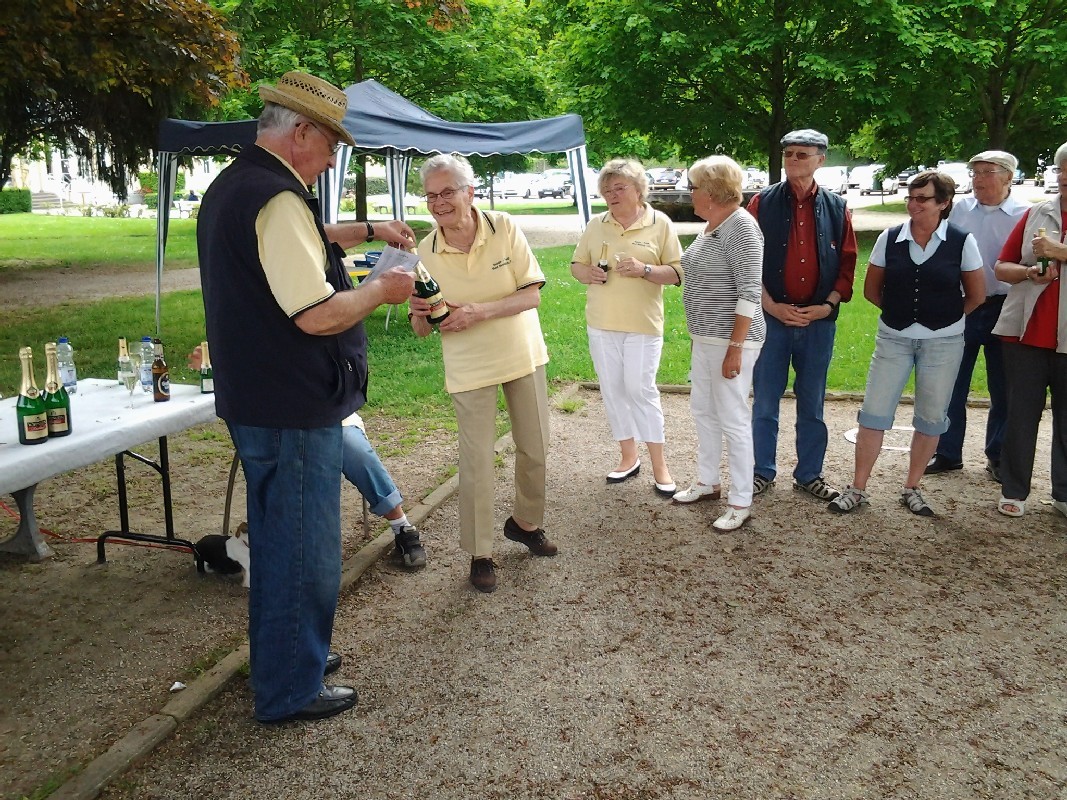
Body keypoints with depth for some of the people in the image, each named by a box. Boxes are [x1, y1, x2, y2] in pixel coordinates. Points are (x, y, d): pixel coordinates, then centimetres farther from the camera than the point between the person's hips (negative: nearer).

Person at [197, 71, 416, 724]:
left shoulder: (233, 186, 12)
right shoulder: (277, 199, -22)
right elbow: (319, 314, -26)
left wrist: (366, 230, 22)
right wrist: (381, 290, -9)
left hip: (255, 400, 11)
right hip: (294, 407, -10)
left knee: (277, 539, 23)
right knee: (304, 548, 3)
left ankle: (288, 653, 40)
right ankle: (291, 690, 18)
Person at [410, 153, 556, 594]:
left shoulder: (504, 229, -12)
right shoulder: (425, 253, -10)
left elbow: (532, 295, -15)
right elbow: (421, 330, -4)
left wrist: (480, 311, -28)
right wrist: (420, 314, -28)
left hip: (523, 356, 1)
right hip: (470, 368, -1)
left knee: (535, 449, 13)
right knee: (476, 462, -1)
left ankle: (526, 522, 38)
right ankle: (480, 553, 16)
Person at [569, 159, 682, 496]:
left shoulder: (660, 224, -2)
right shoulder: (596, 225, 8)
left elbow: (677, 273, -3)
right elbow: (576, 264, 14)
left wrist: (644, 270, -20)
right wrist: (587, 274, -8)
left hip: (642, 323, -4)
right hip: (601, 323, 4)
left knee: (640, 389, -6)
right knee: (612, 389, 8)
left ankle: (659, 466, 7)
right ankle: (629, 457, 24)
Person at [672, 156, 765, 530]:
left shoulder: (741, 227, -17)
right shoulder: (710, 225, 11)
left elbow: (749, 293, -22)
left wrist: (735, 348, -23)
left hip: (731, 339, -10)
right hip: (704, 337, 10)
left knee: (732, 419, -2)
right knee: (703, 411, 19)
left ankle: (741, 503, 10)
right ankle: (708, 482, 35)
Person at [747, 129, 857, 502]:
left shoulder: (836, 208, 5)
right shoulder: (763, 203, 0)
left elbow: (847, 263, 6)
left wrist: (829, 304, -8)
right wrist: (771, 306, -12)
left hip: (819, 320, 2)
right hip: (771, 316, -1)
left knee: (812, 403, 11)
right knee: (765, 401, 6)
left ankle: (809, 474, 24)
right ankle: (763, 472, 21)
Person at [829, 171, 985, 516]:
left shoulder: (961, 241, -6)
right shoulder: (890, 238, -3)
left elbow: (976, 295, 3)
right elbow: (872, 289, 7)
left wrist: (944, 315, 9)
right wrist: (902, 310, 7)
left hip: (943, 341, -1)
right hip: (893, 338, 1)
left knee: (931, 417, 8)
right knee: (874, 413, 0)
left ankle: (912, 489, 23)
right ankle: (858, 489, 9)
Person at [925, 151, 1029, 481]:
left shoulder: (1026, 215, -5)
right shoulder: (957, 210, 3)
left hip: (1003, 310, -2)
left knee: (1003, 391, 9)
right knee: (952, 387, 8)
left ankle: (998, 457, 24)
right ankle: (948, 453, 20)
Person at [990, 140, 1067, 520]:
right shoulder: (1036, 214, 9)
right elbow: (1002, 267, 10)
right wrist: (1028, 272, -8)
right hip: (1026, 331, 2)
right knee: (1021, 412, 5)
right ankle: (1013, 491, 15)